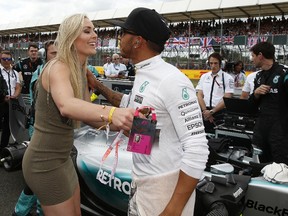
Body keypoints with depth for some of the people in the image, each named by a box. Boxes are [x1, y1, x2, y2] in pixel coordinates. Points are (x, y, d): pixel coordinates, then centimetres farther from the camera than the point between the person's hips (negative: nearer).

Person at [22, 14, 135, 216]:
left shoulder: (80, 72, 6)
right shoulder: (57, 67, -21)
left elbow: (87, 113, 6)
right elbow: (66, 106, -42)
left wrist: (116, 122, -11)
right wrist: (111, 112, -59)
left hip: (62, 158, 9)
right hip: (45, 162, -9)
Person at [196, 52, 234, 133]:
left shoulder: (228, 78, -1)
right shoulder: (204, 77, 11)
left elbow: (227, 99, -7)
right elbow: (199, 95, 5)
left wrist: (212, 111, -13)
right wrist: (205, 110, -10)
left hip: (220, 112, -3)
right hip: (205, 112, 3)